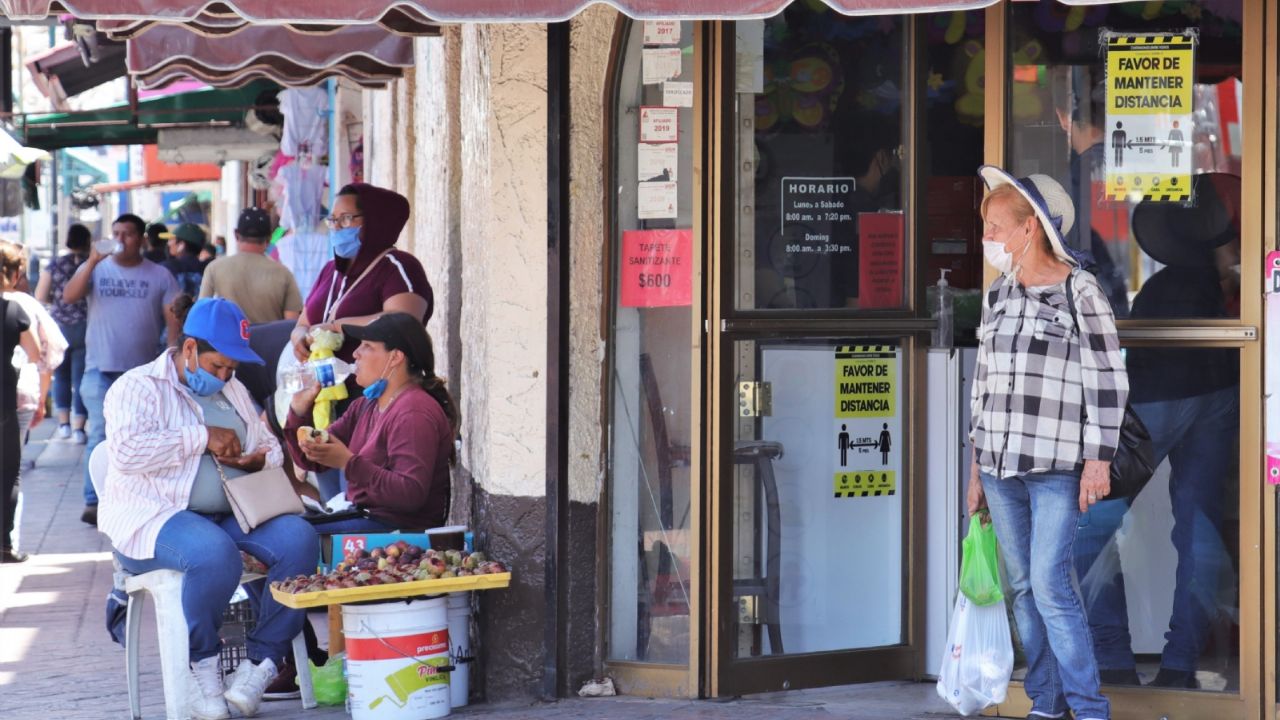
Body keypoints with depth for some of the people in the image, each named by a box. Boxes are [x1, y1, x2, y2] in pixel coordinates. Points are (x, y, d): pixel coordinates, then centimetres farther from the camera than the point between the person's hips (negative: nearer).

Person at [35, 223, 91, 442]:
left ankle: (64, 423, 16)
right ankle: (78, 428, 1)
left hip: (59, 327, 1)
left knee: (61, 376, 18)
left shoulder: (55, 266, -3)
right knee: (81, 378, 4)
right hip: (86, 327, -1)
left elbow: (40, 297, -3)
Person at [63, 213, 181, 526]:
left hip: (143, 371, 1)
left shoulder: (160, 276, 2)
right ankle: (93, 501, -8)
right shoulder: (96, 268, 2)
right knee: (100, 435, -9)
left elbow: (173, 320, 2)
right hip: (101, 370, -1)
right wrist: (93, 262, -22)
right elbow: (69, 296, -13)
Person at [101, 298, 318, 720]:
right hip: (155, 519, -6)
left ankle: (261, 662, -17)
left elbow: (271, 447, 27)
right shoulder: (139, 387, -1)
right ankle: (201, 664, -13)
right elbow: (126, 452, -19)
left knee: (299, 539, -23)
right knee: (215, 553, -39)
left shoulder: (232, 390, 22)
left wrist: (258, 459, 1)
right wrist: (203, 437, -15)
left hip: (231, 515, 6)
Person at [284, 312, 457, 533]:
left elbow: (412, 494, -25)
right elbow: (311, 461, 17)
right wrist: (300, 408, 2)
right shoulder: (365, 406, 15)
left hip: (402, 530, -9)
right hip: (363, 517, 9)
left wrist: (348, 463, -29)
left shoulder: (414, 413, -15)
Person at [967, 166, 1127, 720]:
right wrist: (977, 467, 16)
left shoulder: (1080, 292, -5)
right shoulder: (998, 297, 13)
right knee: (1022, 589, 7)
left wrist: (1097, 461, -11)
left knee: (1050, 586, -12)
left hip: (1057, 468, -6)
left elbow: (1107, 382, -7)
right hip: (1000, 467, 6)